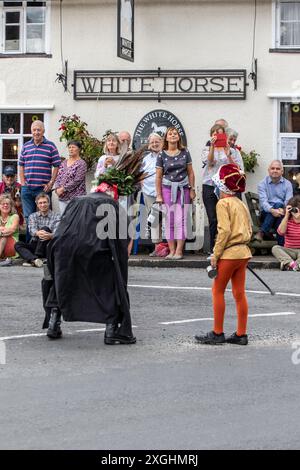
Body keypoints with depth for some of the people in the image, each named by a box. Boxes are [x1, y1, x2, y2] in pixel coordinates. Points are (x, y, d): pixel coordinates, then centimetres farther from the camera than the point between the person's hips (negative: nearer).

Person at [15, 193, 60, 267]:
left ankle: (30, 260, -36)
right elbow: (32, 230, -9)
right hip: (34, 244, 3)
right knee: (18, 245, -21)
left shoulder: (56, 217, 3)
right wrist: (37, 233, -36)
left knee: (45, 228, -27)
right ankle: (34, 259, -48)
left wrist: (50, 235, -41)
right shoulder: (32, 216, 11)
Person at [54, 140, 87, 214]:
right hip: (62, 198, 6)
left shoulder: (81, 163, -5)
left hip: (75, 197, -6)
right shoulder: (64, 163, 16)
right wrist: (57, 188, -4)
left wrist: (63, 189, -13)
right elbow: (58, 177, 15)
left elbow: (76, 181, -13)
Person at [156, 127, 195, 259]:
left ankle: (179, 251, -1)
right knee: (169, 221, 1)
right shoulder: (162, 155, 3)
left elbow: (190, 173, 10)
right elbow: (158, 177, 4)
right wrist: (159, 195, 2)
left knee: (181, 220, -4)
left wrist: (192, 190, 5)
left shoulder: (185, 153, 6)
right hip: (168, 188, 0)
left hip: (183, 189, 0)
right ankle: (171, 251, 7)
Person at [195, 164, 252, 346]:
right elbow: (249, 230, 15)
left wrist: (216, 254, -15)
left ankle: (217, 333, 5)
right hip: (243, 252, 8)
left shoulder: (223, 203, -10)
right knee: (239, 293, 9)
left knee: (218, 291, 3)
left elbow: (224, 230, -18)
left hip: (229, 253, -8)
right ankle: (241, 334, 12)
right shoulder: (242, 204, 14)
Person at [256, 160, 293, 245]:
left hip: (284, 215, 1)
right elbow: (263, 201, -13)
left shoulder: (287, 184, 7)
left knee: (279, 205, -32)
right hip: (266, 214, -1)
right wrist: (272, 210, -34)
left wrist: (283, 210, -29)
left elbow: (288, 202, -6)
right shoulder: (263, 184, 3)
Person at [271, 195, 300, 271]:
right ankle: (291, 263, -48)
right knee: (275, 248, -27)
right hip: (289, 251, 2)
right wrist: (286, 216, -13)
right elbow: (281, 232, -13)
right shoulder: (287, 220, 7)